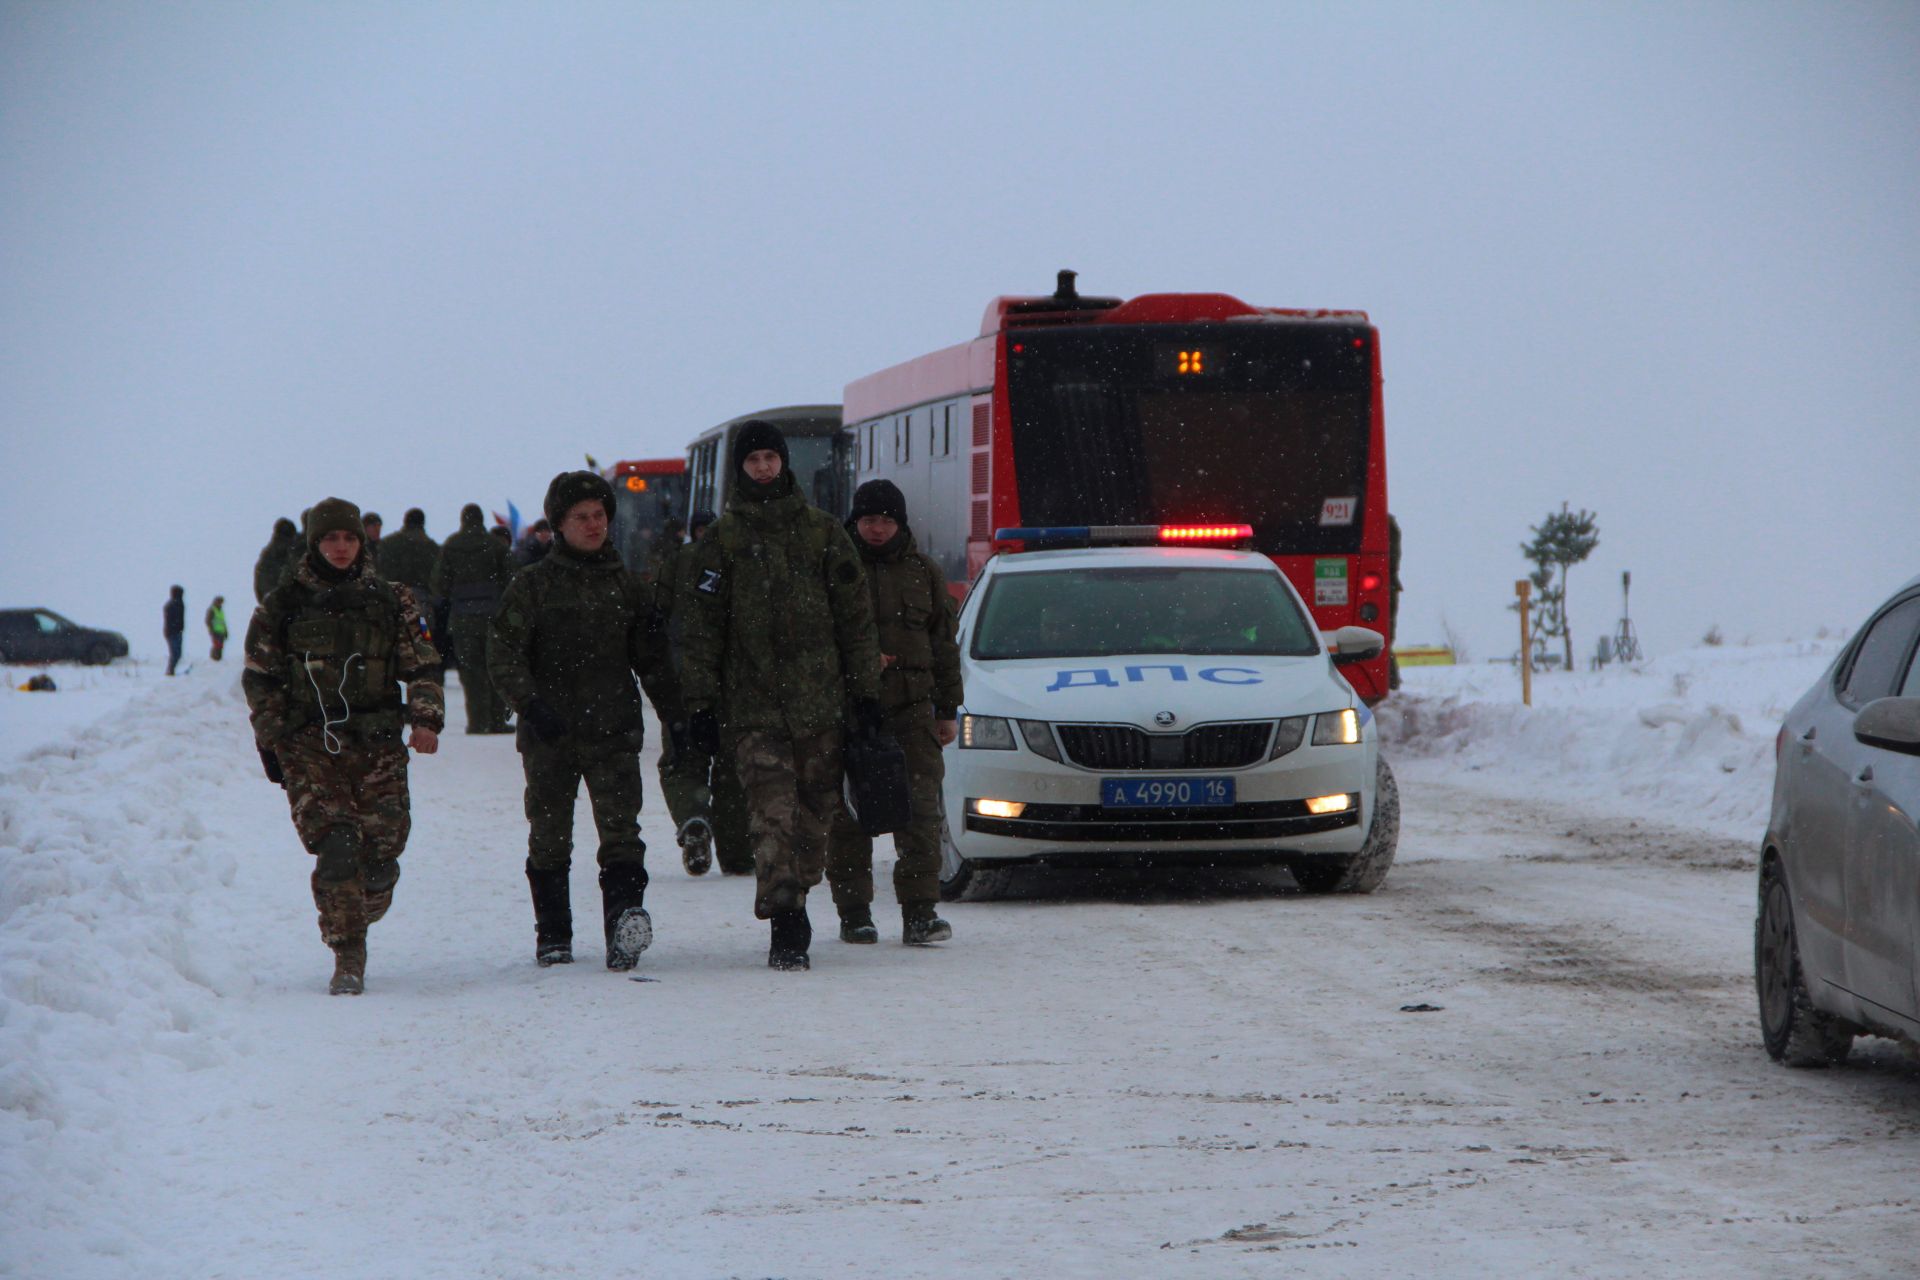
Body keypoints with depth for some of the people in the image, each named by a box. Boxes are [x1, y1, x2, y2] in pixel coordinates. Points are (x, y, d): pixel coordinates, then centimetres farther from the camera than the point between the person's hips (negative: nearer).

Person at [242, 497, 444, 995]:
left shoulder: (391, 601, 11)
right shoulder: (283, 605, 7)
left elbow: (422, 666, 12)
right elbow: (260, 679, 9)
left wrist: (426, 718, -4)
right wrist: (270, 742, 2)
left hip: (378, 742, 1)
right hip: (310, 745, -1)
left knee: (383, 844, -6)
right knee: (334, 844, -16)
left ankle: (359, 917, 26)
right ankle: (348, 955, -12)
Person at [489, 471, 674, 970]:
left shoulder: (626, 586, 11)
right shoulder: (532, 584, 3)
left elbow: (651, 657, 17)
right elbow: (503, 653, -2)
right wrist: (531, 705, -17)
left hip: (613, 731, 1)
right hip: (548, 736, -1)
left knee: (620, 827, -15)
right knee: (549, 837, 6)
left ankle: (625, 922, -28)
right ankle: (553, 936, 16)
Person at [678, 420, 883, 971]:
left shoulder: (823, 533, 9)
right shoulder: (720, 543, 5)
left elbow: (854, 618, 10)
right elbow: (699, 630, 3)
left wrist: (866, 693, 4)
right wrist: (700, 706, -3)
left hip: (819, 700, 2)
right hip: (752, 706, -2)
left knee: (815, 811, 6)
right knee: (773, 812, -12)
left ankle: (794, 898, 26)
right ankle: (786, 927, -16)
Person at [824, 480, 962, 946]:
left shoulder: (924, 574, 14)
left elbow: (944, 645, 18)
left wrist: (947, 709, 15)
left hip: (912, 708, 2)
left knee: (920, 808, -8)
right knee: (848, 814, 1)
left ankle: (919, 911, -10)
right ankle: (854, 911, 10)